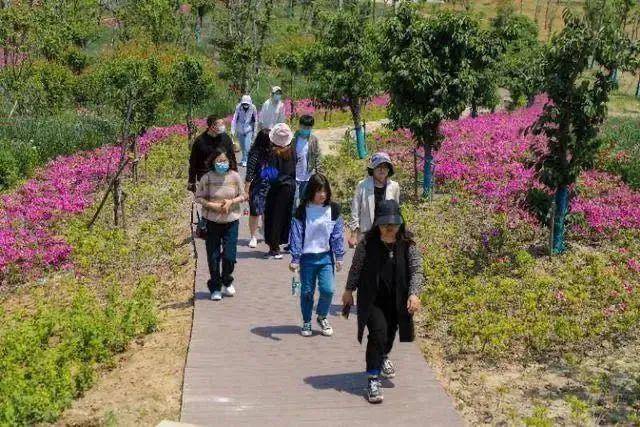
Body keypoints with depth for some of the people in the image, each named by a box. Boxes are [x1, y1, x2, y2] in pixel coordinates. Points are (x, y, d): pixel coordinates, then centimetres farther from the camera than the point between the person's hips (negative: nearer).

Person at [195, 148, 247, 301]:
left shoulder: (235, 176, -3)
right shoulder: (207, 178, -6)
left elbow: (243, 196, 5)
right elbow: (199, 197, -2)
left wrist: (231, 202, -13)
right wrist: (212, 205, -17)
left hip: (231, 220, 1)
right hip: (212, 221, -1)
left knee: (229, 255, -1)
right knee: (213, 255, 4)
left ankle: (227, 282, 27)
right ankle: (215, 288, 19)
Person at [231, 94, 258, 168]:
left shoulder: (253, 108, -11)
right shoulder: (238, 107, -12)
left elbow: (255, 121, 0)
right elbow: (234, 119, -9)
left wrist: (255, 132, 3)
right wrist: (233, 130, -12)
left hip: (249, 130, -1)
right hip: (240, 130, 1)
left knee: (247, 146, -11)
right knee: (242, 146, 10)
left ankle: (244, 160, 0)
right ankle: (244, 159, 27)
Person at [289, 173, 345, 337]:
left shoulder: (333, 209, 0)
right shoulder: (302, 210, -6)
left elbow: (338, 234, 5)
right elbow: (296, 235, -4)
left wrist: (339, 257, 5)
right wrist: (295, 259, -7)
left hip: (326, 256, 1)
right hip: (307, 257, -1)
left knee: (327, 289, -8)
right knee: (307, 292, 7)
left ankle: (322, 317, 19)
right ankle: (306, 322, 26)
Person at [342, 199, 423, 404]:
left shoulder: (408, 244, -10)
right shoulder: (367, 243, -13)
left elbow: (416, 270, -12)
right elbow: (356, 268, -2)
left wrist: (414, 294, -24)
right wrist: (349, 290, 5)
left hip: (396, 300, 3)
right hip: (372, 299, -3)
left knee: (390, 332, 22)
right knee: (378, 332, -18)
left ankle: (383, 358, 55)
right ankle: (373, 379, -12)